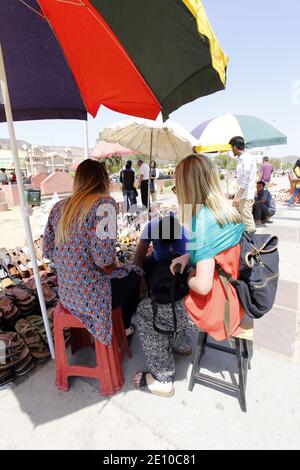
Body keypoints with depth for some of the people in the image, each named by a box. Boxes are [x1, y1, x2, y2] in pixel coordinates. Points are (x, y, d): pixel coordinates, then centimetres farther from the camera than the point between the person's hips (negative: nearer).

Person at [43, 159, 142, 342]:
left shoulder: (59, 207, 1)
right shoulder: (104, 204, -19)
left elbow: (48, 251, 6)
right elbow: (104, 259, -27)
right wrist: (115, 266, -5)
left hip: (67, 294, 7)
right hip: (92, 297, -6)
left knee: (121, 271, 31)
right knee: (134, 274, 23)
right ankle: (123, 328, 42)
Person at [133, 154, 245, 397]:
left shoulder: (202, 220, -28)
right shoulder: (229, 211, -1)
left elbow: (203, 286, -31)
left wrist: (188, 278, -9)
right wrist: (189, 256, 2)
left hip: (214, 306, -9)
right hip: (231, 294, 9)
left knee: (144, 311, 4)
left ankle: (162, 379, 22)